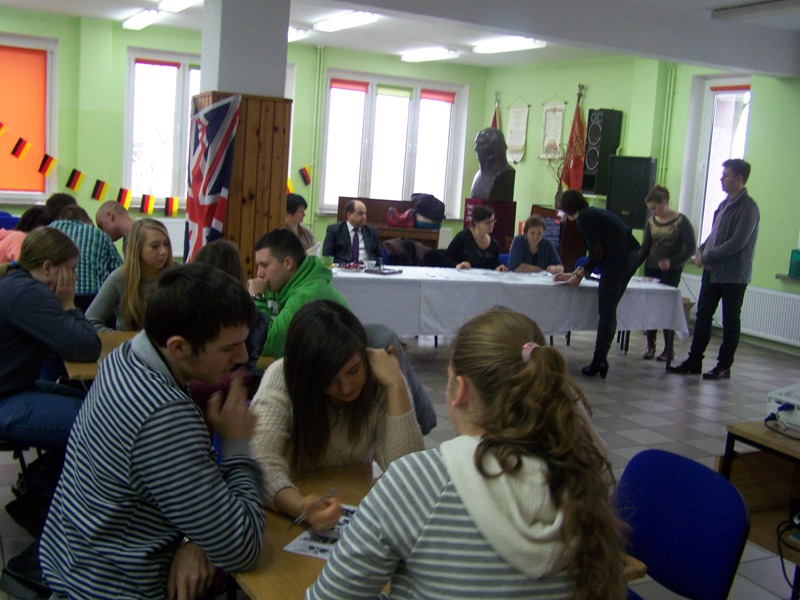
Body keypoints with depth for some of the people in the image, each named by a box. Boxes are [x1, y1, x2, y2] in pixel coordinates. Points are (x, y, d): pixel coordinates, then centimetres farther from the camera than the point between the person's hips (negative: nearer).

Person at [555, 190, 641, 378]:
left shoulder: (584, 218, -5)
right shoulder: (595, 213, 23)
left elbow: (598, 253, -10)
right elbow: (598, 252, 26)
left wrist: (579, 275, 1)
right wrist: (574, 274, 28)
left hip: (618, 262, -9)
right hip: (631, 258, 9)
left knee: (606, 314, -3)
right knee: (609, 312, 13)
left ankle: (598, 362, 2)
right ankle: (601, 361, 16)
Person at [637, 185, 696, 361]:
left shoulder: (681, 221, -6)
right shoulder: (651, 222, 8)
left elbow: (691, 247, -8)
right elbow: (645, 247, 11)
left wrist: (672, 262, -19)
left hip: (671, 273, -4)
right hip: (651, 269, 5)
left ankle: (669, 349, 8)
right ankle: (650, 345, 14)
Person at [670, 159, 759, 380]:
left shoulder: (747, 208, -14)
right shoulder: (725, 204, 13)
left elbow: (738, 242, -21)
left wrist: (707, 256, -16)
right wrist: (701, 249, 4)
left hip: (733, 275, -8)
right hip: (712, 271, 8)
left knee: (730, 320, 4)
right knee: (703, 315, 10)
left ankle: (724, 366, 13)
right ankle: (694, 360, 17)